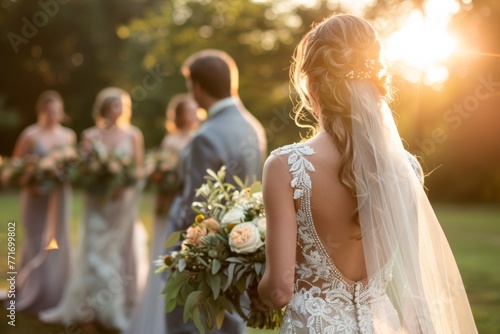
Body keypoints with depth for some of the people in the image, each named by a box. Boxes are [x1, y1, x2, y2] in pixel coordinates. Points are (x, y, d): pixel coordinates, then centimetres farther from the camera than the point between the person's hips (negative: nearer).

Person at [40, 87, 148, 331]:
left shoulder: (133, 134, 2)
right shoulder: (90, 135, 2)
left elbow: (139, 168, 1)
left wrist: (125, 183, -16)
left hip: (124, 199, 0)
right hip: (97, 201, 0)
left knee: (122, 249, 5)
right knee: (94, 250, 1)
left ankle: (121, 307, 15)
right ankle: (88, 307, 12)